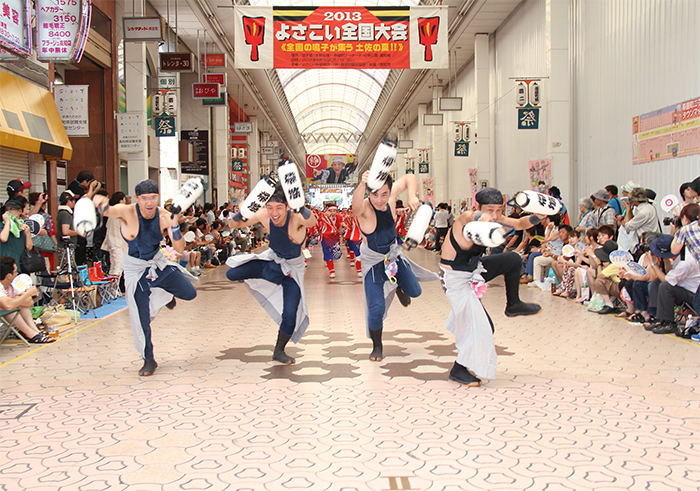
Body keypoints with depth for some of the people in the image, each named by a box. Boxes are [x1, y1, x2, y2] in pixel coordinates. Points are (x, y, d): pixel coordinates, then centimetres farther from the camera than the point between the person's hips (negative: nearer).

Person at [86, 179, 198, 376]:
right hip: (135, 268, -3)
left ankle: (164, 293, 30)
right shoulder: (127, 212, -25)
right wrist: (93, 198, -69)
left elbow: (179, 249, -18)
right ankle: (148, 360, 18)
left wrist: (174, 226, -35)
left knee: (189, 293, -5)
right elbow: (106, 210, -46)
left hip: (158, 262, 3)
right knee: (141, 318, -3)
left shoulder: (164, 216, -16)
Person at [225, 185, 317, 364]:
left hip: (292, 268, -3)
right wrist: (239, 214, -39)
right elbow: (233, 225, -16)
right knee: (232, 274, -13)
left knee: (290, 313, -11)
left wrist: (300, 207, -79)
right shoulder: (263, 215, -24)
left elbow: (312, 222, -58)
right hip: (272, 260, 3)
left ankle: (279, 351, 16)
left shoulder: (296, 218, -35)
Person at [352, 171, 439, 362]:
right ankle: (377, 346, 16)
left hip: (394, 254, 5)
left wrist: (412, 196, -20)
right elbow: (356, 206, -59)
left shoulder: (391, 196, -17)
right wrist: (361, 184, -77)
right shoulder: (365, 207, -32)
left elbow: (409, 178, 0)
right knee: (377, 308, -9)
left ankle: (398, 287, 52)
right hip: (373, 260, -5)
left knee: (414, 291, 14)